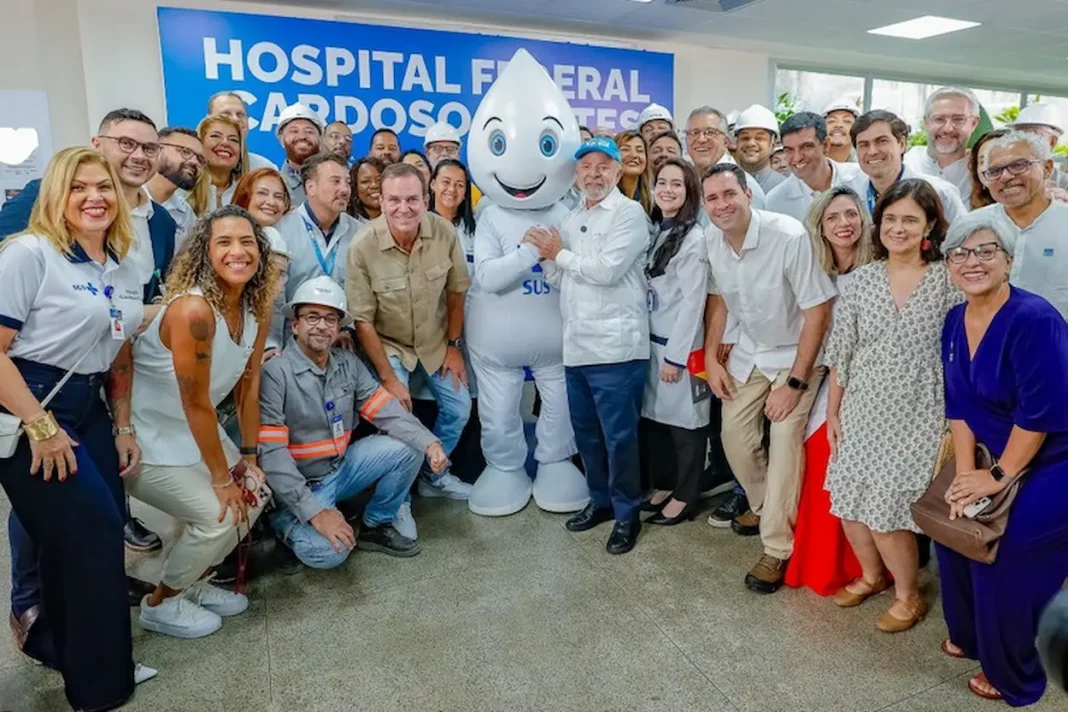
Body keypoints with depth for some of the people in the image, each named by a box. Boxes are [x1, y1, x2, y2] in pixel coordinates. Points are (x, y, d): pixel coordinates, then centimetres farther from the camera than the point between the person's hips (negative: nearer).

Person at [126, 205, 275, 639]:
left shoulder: (258, 307, -7)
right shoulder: (193, 309, -31)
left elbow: (248, 384, 1)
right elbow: (196, 403, -27)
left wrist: (249, 456, 3)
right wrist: (221, 479, -18)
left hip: (194, 428, 8)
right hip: (144, 435, -8)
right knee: (218, 514, -13)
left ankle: (195, 583, 28)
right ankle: (160, 603, 16)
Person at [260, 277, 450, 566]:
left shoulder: (348, 363, 0)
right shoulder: (275, 373, -21)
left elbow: (386, 410, -7)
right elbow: (271, 454, -25)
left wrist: (429, 442, -25)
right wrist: (315, 512, -31)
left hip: (341, 468, 6)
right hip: (299, 484, -6)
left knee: (407, 450, -10)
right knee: (328, 551, -29)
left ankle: (376, 527, 10)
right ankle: (285, 522, 6)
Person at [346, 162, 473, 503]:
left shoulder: (444, 232, -19)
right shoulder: (363, 245, -26)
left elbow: (456, 291, -3)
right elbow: (363, 320, -19)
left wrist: (454, 345, 0)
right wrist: (388, 378, -17)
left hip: (436, 342, 4)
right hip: (388, 345, -4)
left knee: (459, 407, 9)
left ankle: (434, 475, 34)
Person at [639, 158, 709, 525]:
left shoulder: (694, 238, -12)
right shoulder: (654, 231, 10)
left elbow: (693, 302, -15)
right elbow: (646, 290, 10)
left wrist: (676, 355, -16)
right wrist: (659, 347, 6)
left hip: (679, 343, -7)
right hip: (652, 339, 7)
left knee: (684, 417, 4)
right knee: (654, 413, 13)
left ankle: (686, 496, 18)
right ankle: (663, 484, 29)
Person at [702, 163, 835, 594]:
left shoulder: (790, 236, -27)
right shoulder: (711, 240, -10)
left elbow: (818, 310, -23)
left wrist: (795, 383, -22)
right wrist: (711, 358, 3)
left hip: (796, 353, -5)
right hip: (748, 351, 6)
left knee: (784, 440, -14)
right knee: (735, 436, 7)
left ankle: (778, 549, 0)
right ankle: (763, 506, 35)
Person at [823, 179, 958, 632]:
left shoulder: (948, 281, -7)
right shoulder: (863, 279, 2)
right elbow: (841, 352, 6)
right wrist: (832, 411, 8)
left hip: (916, 415, -3)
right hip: (861, 411, 4)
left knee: (885, 510, -2)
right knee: (849, 503, 9)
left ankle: (908, 595, 26)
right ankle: (872, 574, 39)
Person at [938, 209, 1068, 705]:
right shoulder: (955, 322, -1)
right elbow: (958, 403, 1)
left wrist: (1000, 477, -16)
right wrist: (966, 472, -5)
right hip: (1002, 457, 7)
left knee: (1003, 557, -7)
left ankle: (1013, 677, 19)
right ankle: (970, 636, 31)